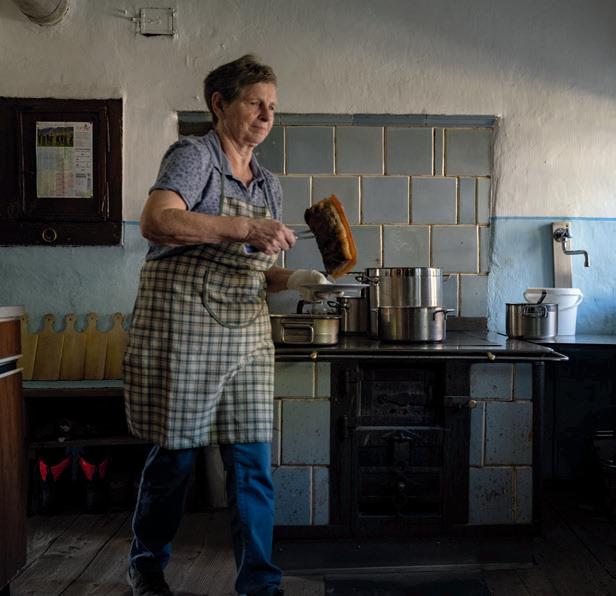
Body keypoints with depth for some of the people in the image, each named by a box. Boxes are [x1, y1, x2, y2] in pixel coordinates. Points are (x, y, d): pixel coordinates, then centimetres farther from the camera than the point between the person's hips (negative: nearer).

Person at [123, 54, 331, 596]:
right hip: (183, 327, -6)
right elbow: (157, 221, -23)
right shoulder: (194, 156, -4)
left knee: (253, 464, 4)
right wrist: (244, 228, -27)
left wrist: (295, 279, -3)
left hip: (246, 334, 6)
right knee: (175, 454, 6)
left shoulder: (269, 184, 17)